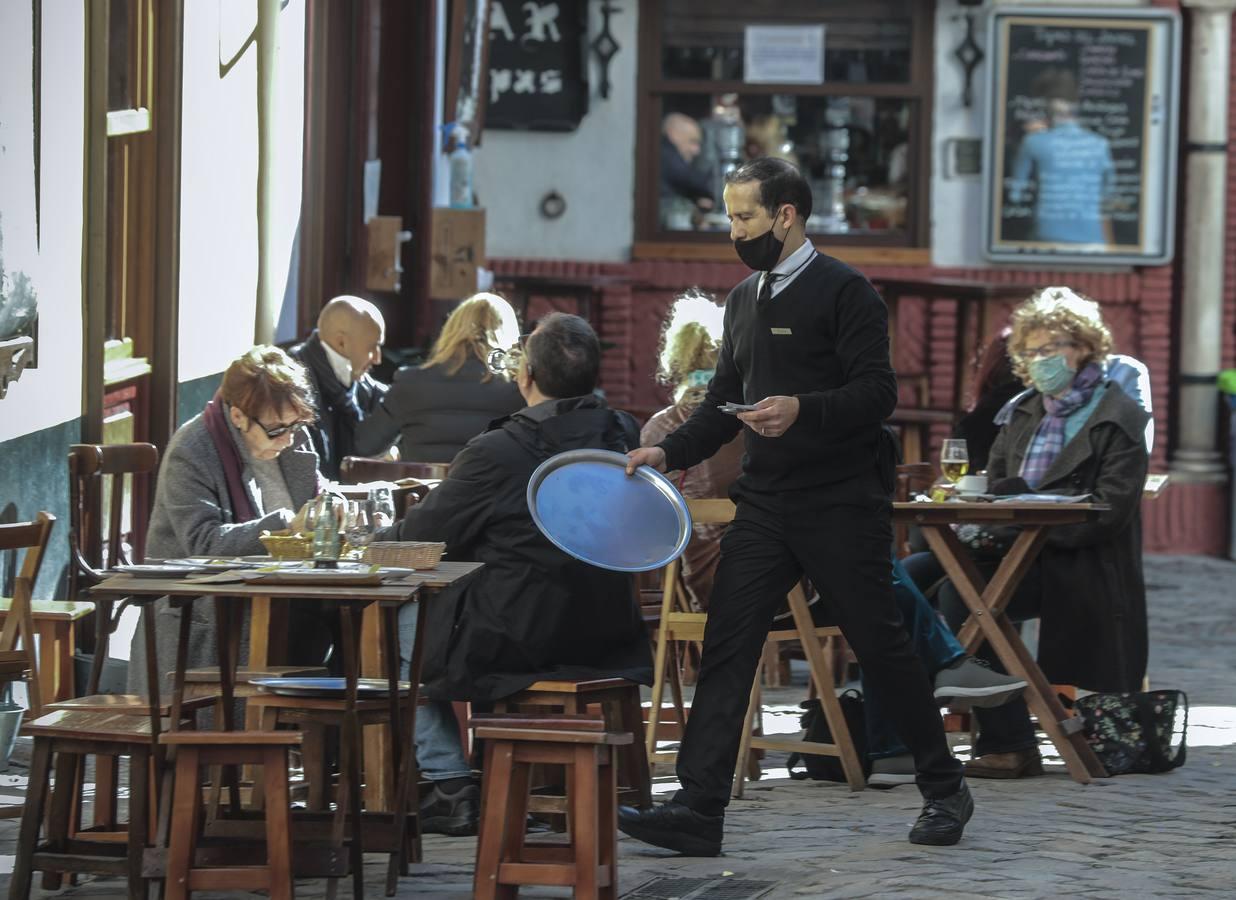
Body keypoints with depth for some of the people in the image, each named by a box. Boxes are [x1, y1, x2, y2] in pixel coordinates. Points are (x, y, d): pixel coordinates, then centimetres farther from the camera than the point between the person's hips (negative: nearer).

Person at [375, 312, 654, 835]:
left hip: (514, 644, -7)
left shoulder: (497, 452, -20)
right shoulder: (624, 437, -2)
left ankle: (449, 785, 12)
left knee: (403, 620, 18)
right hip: (606, 638, 7)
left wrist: (378, 538, 16)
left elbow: (421, 536, -9)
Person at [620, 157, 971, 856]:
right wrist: (670, 452, 5)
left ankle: (945, 791, 18)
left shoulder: (844, 292, -8)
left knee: (880, 643, 1)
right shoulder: (745, 299, 15)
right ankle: (700, 810, -7)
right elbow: (724, 403, 20)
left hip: (841, 504, -7)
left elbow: (878, 392, -16)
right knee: (727, 645, -4)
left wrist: (803, 410, -31)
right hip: (766, 504, 7)